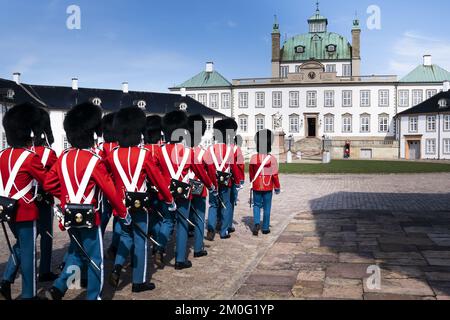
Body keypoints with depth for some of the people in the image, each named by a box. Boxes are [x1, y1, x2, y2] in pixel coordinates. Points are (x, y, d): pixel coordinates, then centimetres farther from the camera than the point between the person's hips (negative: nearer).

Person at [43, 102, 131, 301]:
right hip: (89, 216, -7)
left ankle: (58, 288, 17)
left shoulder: (63, 158, 2)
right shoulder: (94, 161, -17)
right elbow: (110, 191, -14)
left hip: (70, 215, 7)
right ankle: (93, 297, 17)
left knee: (76, 252, 24)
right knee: (94, 259, 8)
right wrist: (124, 214, -5)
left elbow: (48, 184, 8)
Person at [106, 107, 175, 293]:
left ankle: (117, 267, 4)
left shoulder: (113, 155, -1)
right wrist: (170, 199, 3)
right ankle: (139, 282, 13)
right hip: (140, 203, -4)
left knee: (126, 235, 22)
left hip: (121, 202, 4)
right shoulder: (144, 154, -12)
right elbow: (158, 179, -7)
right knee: (140, 239, 6)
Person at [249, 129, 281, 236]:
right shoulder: (271, 159, -11)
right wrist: (277, 187, 3)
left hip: (256, 187, 2)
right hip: (268, 187, -2)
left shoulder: (253, 158, -3)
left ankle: (257, 223, -7)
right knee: (266, 207, 9)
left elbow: (251, 173, 8)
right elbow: (275, 175, -10)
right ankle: (265, 228, 14)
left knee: (257, 205, 14)